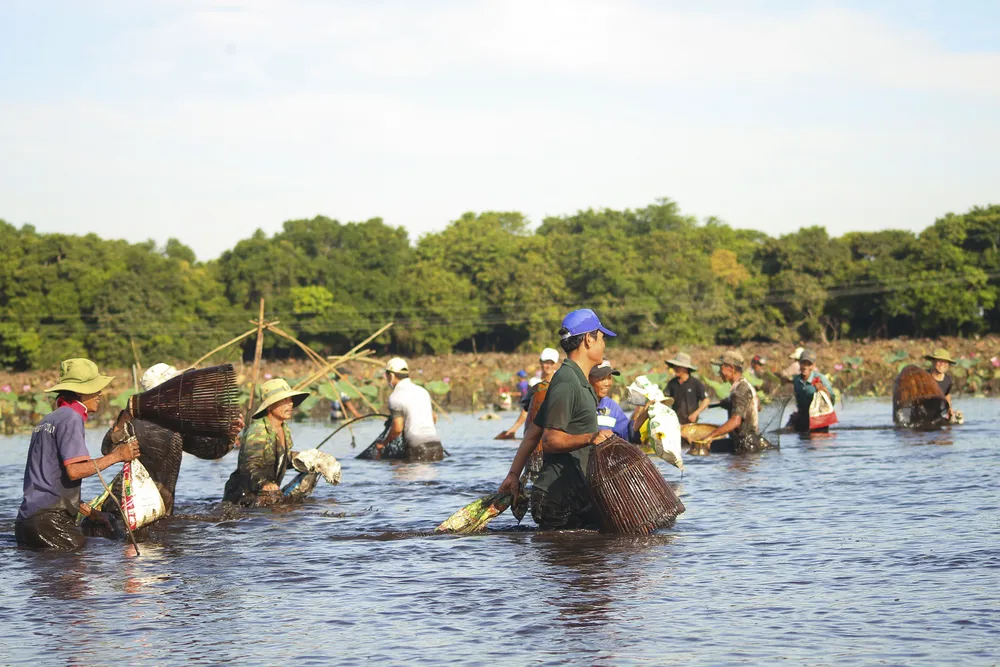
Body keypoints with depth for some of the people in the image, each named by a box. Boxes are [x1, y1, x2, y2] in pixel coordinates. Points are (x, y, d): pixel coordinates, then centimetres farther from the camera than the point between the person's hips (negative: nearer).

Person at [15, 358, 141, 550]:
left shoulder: (49, 419, 25)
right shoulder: (70, 418, -7)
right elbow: (74, 470, -19)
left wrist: (89, 512, 24)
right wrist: (116, 456, -9)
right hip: (48, 520, -10)